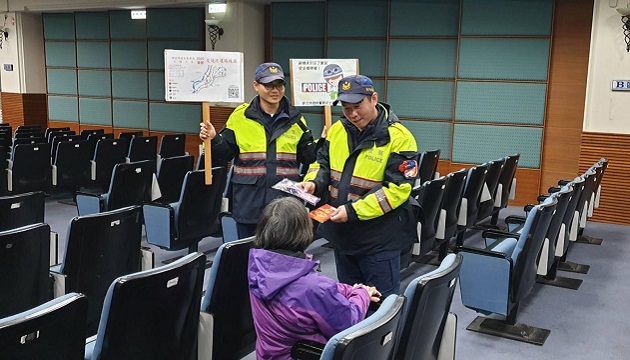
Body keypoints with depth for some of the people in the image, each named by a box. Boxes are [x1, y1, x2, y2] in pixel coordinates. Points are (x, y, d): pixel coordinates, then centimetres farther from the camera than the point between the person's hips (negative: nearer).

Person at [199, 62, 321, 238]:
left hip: (285, 198, 1)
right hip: (249, 199, -1)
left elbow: (307, 156, 7)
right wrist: (213, 139, -18)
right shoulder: (240, 116, -1)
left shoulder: (295, 119, 4)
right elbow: (224, 155, 0)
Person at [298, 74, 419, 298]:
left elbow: (398, 189, -21)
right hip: (342, 234, 6)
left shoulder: (398, 137, -16)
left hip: (380, 239, -6)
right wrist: (313, 182, -8)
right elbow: (323, 163, 16)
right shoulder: (337, 130, 4)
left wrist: (353, 211, -26)